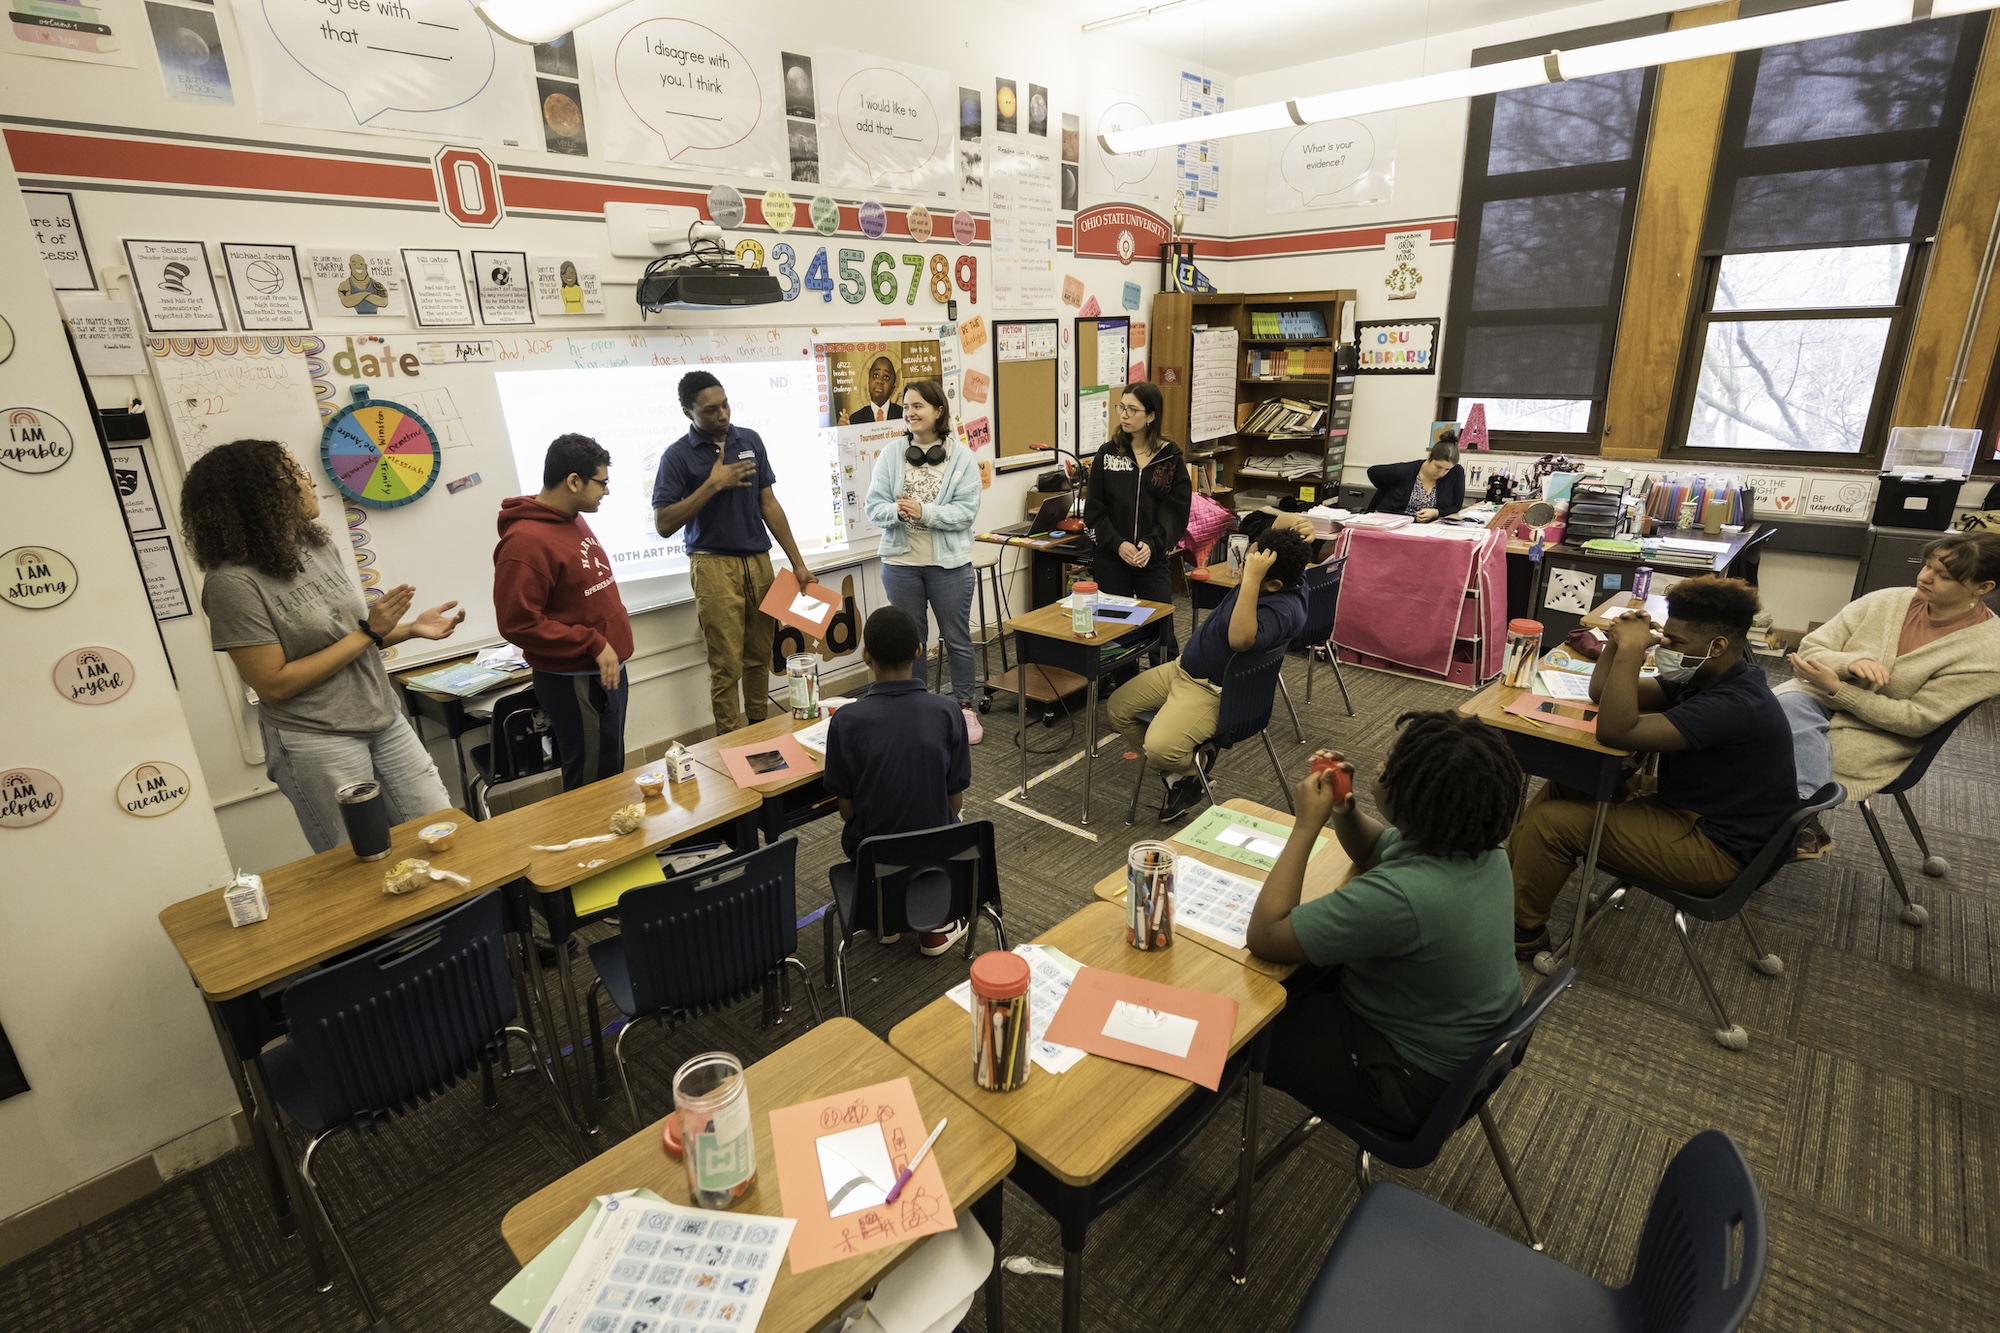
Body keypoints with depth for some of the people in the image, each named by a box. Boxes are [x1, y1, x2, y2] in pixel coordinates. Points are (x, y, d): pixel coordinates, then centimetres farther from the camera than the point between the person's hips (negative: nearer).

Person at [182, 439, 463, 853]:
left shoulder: (323, 548, 5)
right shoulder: (234, 581, -15)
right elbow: (274, 683, -17)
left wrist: (410, 628, 1)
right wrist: (368, 633, -17)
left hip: (385, 721, 6)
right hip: (316, 743, -6)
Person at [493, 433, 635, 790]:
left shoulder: (573, 520, 8)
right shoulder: (526, 541, -21)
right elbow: (519, 623, -23)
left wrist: (609, 643, 14)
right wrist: (593, 644, -22)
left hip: (605, 670, 9)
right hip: (573, 680, -9)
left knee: (613, 773, 20)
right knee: (590, 785, 3)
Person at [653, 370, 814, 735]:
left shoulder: (750, 441, 7)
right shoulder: (678, 455, -4)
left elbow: (769, 505, 9)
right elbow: (663, 524, -10)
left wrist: (798, 564, 6)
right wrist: (712, 484, -17)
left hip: (759, 560, 4)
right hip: (714, 565, -4)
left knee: (760, 658, 10)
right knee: (727, 666, -2)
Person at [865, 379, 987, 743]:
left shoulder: (961, 457, -5)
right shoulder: (890, 456, 1)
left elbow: (966, 510, -13)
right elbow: (874, 507, -3)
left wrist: (924, 512, -24)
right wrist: (896, 511, -24)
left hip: (949, 563, -2)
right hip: (900, 562, 2)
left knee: (957, 638, 10)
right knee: (910, 640, 13)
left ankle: (964, 707, 26)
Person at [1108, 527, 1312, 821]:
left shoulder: (1284, 608, -28)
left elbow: (1241, 638, -47)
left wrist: (1251, 579, -44)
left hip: (1214, 691, -10)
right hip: (1184, 666, 10)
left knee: (1160, 747, -30)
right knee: (1119, 707, 9)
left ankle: (1190, 777, 8)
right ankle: (1176, 773, 19)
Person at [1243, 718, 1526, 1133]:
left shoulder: (1402, 896, -40)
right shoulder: (1476, 842, -12)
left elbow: (1263, 936, -30)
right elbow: (1371, 851, 9)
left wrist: (1307, 824, -28)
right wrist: (1344, 809, -11)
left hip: (1415, 1081, -8)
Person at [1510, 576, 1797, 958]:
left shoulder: (1734, 705, -29)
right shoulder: (1705, 679, 2)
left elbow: (1615, 730, -35)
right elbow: (1601, 691, 5)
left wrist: (1631, 649, -32)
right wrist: (1620, 639, -12)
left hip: (1713, 851, -10)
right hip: (1688, 811, 10)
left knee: (1550, 822, -15)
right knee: (1560, 789, 7)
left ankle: (1523, 930, 5)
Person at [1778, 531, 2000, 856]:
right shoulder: (1886, 601, -3)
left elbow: (1916, 720, -15)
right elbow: (1809, 650, 0)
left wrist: (1836, 687, -25)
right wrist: (1850, 663, -23)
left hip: (1876, 739, -3)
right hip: (1819, 697, 3)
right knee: (1788, 703, -34)